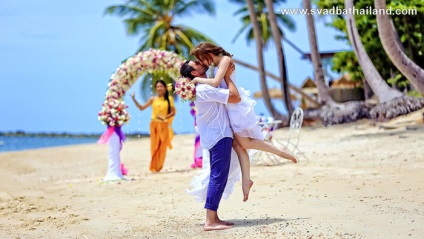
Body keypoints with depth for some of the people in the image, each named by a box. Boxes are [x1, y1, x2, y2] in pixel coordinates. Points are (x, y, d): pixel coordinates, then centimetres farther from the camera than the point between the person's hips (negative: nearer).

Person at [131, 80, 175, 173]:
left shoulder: (169, 98, 2)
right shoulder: (153, 99, 4)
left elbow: (173, 112, 0)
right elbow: (141, 108, 7)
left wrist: (165, 117, -17)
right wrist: (134, 99, -3)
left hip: (164, 125, 0)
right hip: (154, 124, 0)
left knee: (162, 147, 1)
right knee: (154, 146, -1)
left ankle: (158, 167, 10)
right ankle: (153, 167, 3)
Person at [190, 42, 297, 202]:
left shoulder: (225, 59, -12)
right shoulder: (217, 64, 16)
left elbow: (215, 82, -24)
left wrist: (197, 79, -12)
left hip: (236, 104, -9)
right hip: (229, 105, 9)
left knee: (244, 142, -7)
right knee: (238, 144, 3)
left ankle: (280, 152, 3)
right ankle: (246, 179, 3)